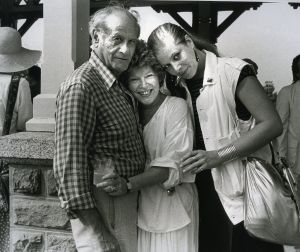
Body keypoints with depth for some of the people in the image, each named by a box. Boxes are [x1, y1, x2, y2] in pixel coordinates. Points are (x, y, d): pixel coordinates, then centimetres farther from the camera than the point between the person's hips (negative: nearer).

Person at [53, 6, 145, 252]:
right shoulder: (82, 85, -19)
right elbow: (69, 163, -23)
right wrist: (98, 231, -23)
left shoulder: (119, 85, 9)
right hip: (103, 209, -9)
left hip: (129, 202, 9)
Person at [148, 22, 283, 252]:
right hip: (207, 191, 5)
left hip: (243, 191, -5)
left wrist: (218, 156, -20)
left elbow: (272, 124, -16)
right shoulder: (178, 86, 6)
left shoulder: (232, 71, -14)